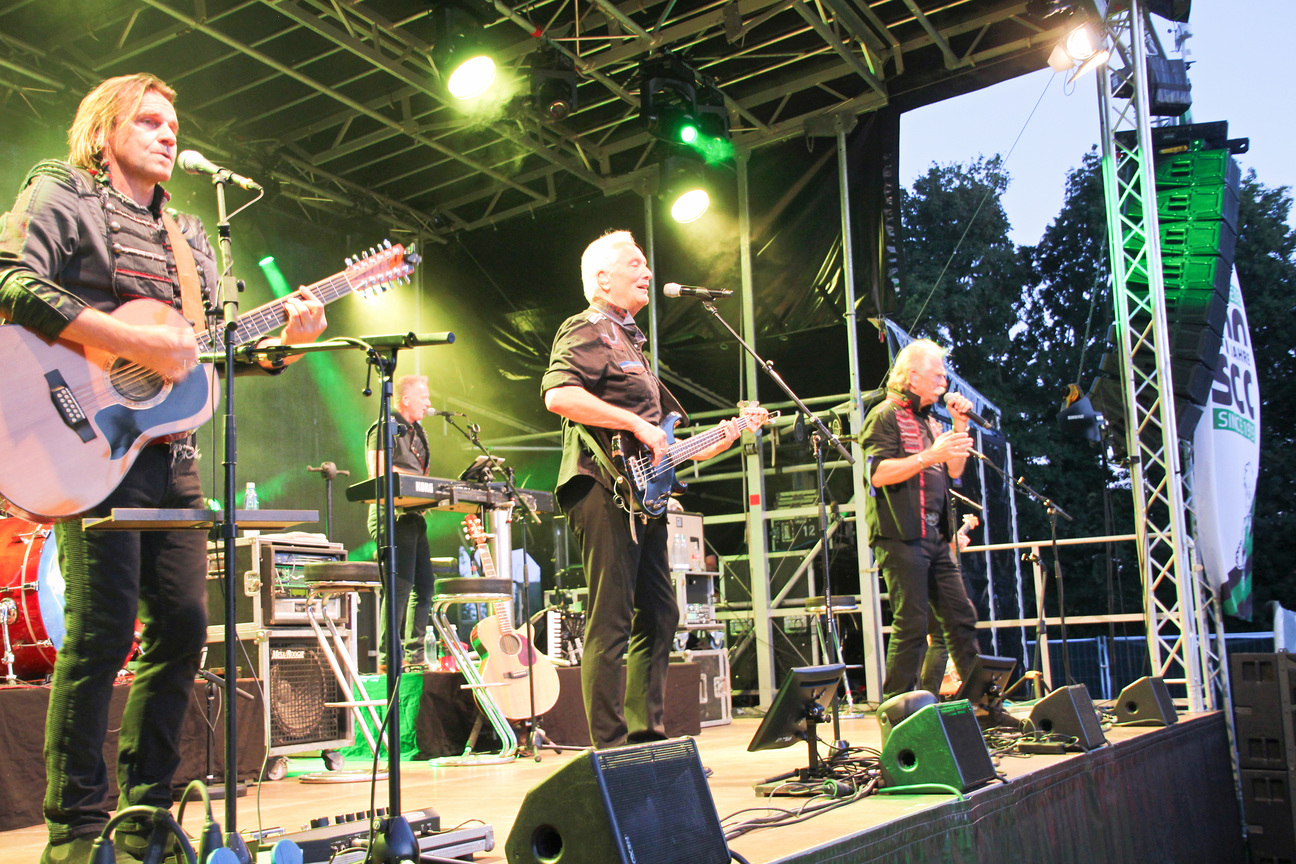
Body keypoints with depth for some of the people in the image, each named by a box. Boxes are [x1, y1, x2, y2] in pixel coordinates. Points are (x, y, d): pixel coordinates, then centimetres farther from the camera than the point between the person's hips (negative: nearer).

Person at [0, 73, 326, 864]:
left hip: (169, 450, 7)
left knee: (183, 626, 4)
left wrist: (287, 338, -2)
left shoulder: (188, 236, 23)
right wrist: (135, 342, -22)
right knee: (103, 629, -11)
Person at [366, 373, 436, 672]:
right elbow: (379, 473, -18)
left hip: (414, 515, 9)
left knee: (425, 583, 8)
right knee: (400, 585, -13)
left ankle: (414, 655, 14)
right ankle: (388, 658, -9)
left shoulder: (417, 431, 21)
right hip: (392, 515, -9)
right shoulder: (385, 429, -7)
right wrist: (418, 481, -21)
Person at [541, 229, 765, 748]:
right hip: (604, 490, -10)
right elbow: (558, 394, -23)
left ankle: (648, 736, 20)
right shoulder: (587, 330, -3)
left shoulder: (630, 341, 27)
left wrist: (717, 442, 21)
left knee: (658, 617, 12)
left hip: (642, 494, 10)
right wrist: (636, 424, -21)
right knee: (611, 622, -10)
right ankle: (610, 750, -6)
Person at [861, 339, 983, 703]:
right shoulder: (886, 416, -4)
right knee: (912, 623, -10)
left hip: (934, 537, 8)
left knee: (961, 617, 8)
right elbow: (879, 474, -17)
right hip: (900, 536, -8)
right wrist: (930, 456, -23)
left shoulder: (928, 421, 21)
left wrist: (960, 426, 9)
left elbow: (954, 471, 18)